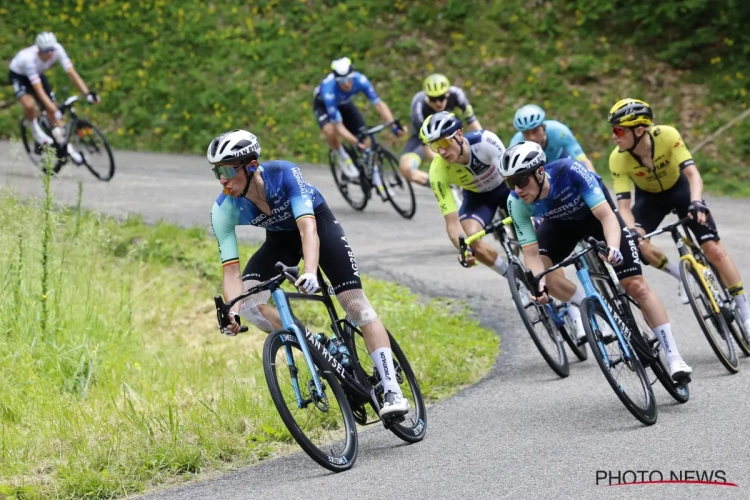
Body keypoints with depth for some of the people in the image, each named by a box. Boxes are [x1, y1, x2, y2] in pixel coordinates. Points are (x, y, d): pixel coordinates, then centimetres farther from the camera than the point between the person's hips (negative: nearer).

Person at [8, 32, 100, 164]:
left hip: (38, 74, 5)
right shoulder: (29, 58, -41)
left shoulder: (57, 49, -30)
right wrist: (54, 110, -48)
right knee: (29, 104, -31)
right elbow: (39, 89, -42)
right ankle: (34, 128, 1)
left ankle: (66, 147, 7)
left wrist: (87, 93, -39)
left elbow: (71, 72, -29)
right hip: (18, 75, -5)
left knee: (51, 110, -4)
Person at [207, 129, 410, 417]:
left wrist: (310, 272, -61)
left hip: (318, 222, -3)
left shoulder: (283, 174, -35)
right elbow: (231, 269, -25)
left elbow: (307, 228, -43)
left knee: (356, 304, -15)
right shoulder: (224, 210, -26)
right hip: (280, 238, 3)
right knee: (249, 303, -21)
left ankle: (392, 391, -14)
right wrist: (232, 310, -44)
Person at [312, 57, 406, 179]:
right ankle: (342, 157, -6)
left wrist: (394, 127, -42)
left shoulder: (360, 80, -34)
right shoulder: (329, 89, -42)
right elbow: (338, 126, -40)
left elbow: (379, 104, -30)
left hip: (345, 103, 4)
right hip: (323, 104, -4)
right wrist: (356, 143, -50)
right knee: (331, 131, -34)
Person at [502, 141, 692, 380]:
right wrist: (540, 283, -46)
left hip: (597, 214, -3)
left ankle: (674, 358, -6)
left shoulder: (570, 171, -39)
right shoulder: (516, 203, -29)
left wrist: (613, 248, -57)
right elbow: (531, 254, -27)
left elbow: (607, 217, -39)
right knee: (539, 270, -25)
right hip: (561, 223, 3)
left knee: (635, 284, -11)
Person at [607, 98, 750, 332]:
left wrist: (696, 202, -53)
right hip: (649, 197, 2)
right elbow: (624, 205, -28)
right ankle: (683, 276, 0)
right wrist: (631, 232, -46)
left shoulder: (667, 135, -33)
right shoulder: (618, 158, -28)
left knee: (714, 249, -10)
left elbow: (692, 173, -35)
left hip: (679, 188, -1)